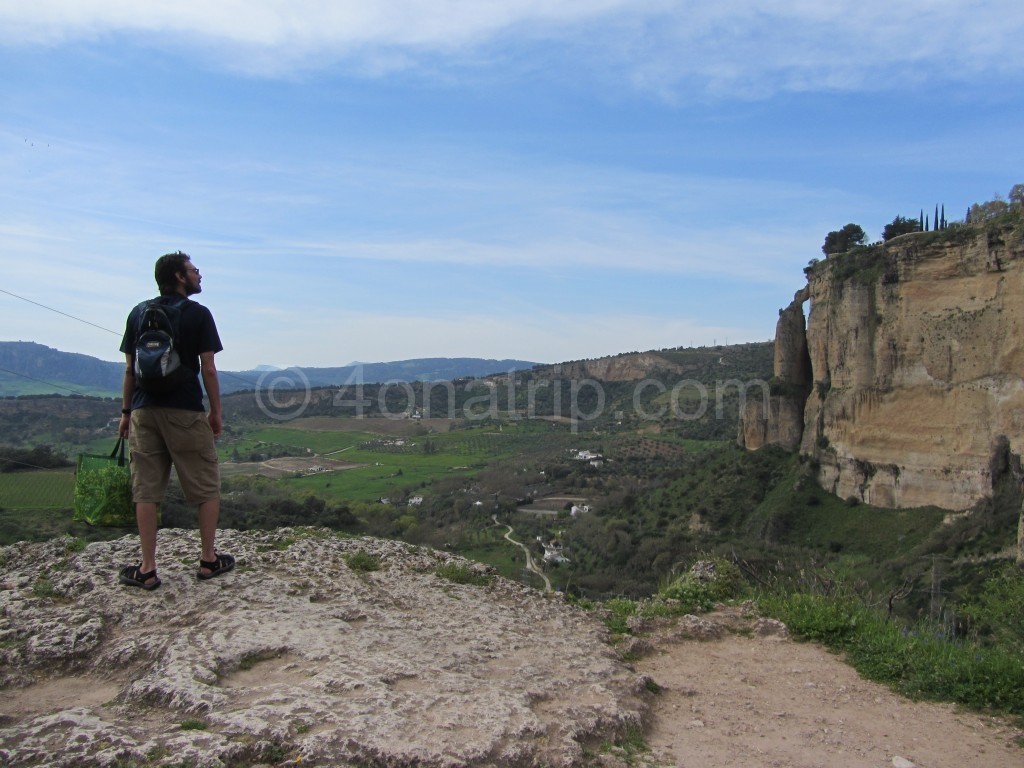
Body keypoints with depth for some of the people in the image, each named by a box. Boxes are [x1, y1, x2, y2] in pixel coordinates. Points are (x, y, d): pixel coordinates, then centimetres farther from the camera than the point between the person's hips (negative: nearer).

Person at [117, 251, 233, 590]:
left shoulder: (138, 313, 9)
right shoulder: (198, 314, -3)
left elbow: (130, 368, 8)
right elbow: (207, 368, -6)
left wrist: (126, 412, 15)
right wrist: (216, 412, 2)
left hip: (145, 411, 4)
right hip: (185, 412, -4)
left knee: (146, 491, 7)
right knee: (207, 487, 9)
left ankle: (147, 569, 8)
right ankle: (208, 560, 14)